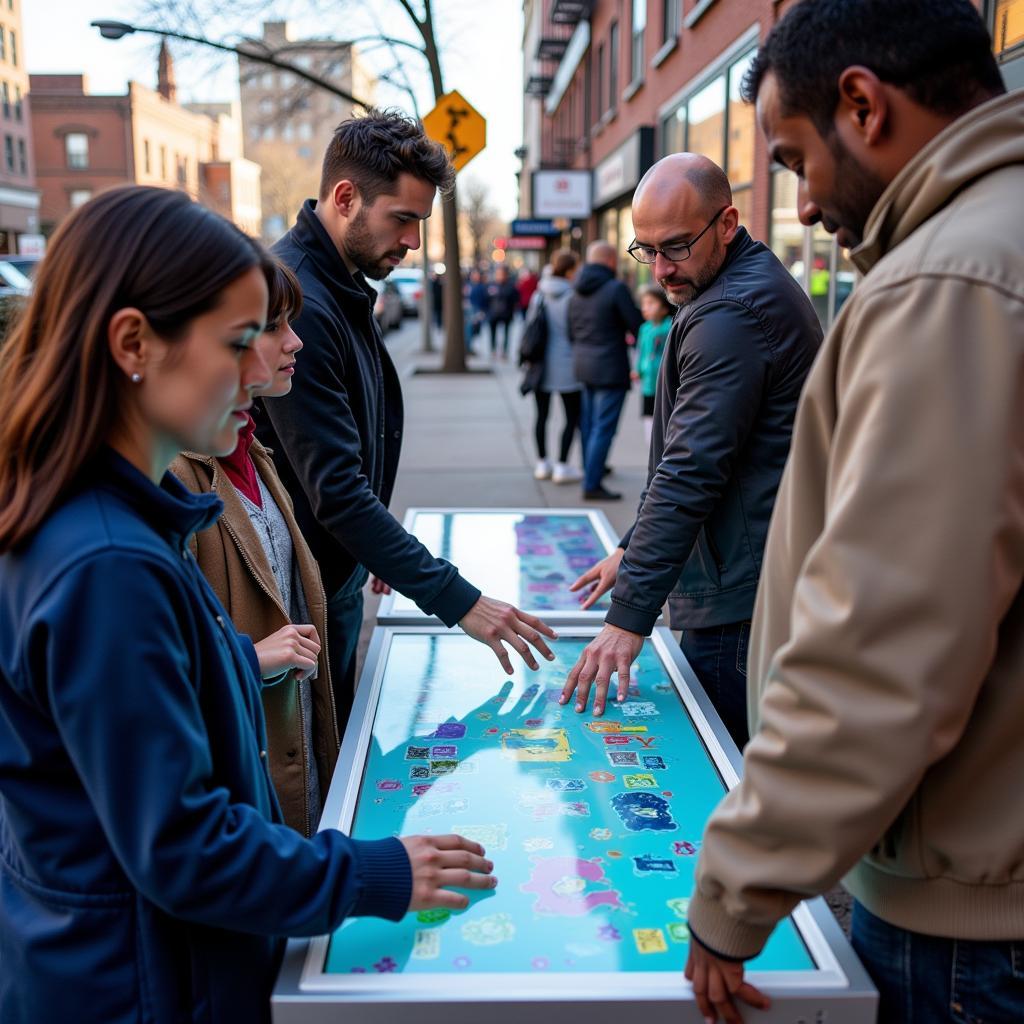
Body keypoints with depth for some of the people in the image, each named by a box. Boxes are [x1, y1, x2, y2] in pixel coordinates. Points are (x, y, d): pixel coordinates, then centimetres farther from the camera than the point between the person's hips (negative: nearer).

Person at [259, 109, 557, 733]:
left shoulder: (344, 290, 7)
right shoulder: (296, 302, -26)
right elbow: (336, 491, -29)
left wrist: (379, 550, 18)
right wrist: (457, 600, -28)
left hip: (338, 576, 10)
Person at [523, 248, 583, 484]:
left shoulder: (538, 295, 2)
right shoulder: (572, 297, -13)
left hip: (540, 364, 5)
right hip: (565, 364, -5)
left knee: (542, 414, 14)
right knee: (573, 416, 6)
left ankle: (542, 463, 19)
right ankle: (562, 466, 3)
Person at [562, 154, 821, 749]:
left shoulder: (731, 315, -19)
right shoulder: (754, 284, 16)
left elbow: (692, 473, -24)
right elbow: (689, 454, 21)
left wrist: (630, 616, -21)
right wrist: (634, 550, 20)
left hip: (740, 599, -11)